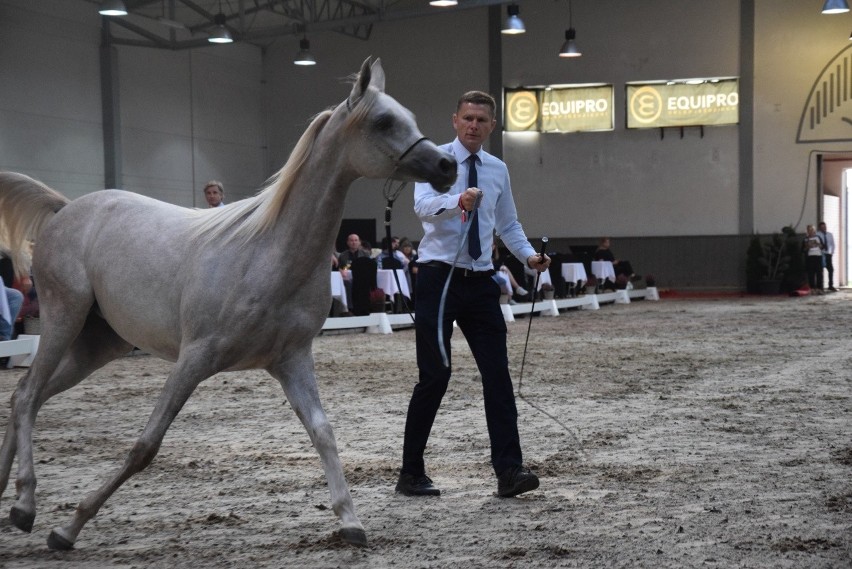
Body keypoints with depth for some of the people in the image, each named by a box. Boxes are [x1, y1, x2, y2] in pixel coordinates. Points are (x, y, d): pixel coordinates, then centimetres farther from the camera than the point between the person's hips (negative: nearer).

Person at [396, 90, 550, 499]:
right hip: (439, 278, -5)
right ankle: (411, 473, 11)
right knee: (434, 377, -2)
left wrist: (529, 255, 2)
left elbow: (509, 225, 21)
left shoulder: (498, 169, 13)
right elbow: (423, 205, -23)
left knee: (497, 374, -3)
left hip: (480, 282, 5)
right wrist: (458, 201, -43)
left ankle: (509, 470, -4)